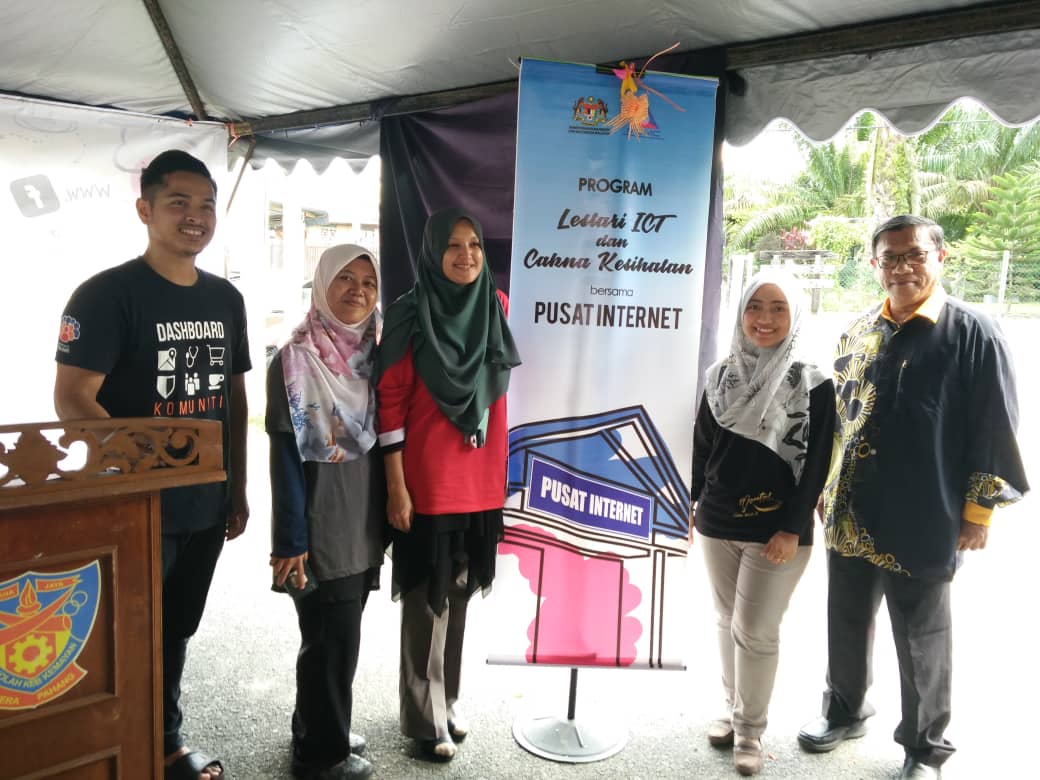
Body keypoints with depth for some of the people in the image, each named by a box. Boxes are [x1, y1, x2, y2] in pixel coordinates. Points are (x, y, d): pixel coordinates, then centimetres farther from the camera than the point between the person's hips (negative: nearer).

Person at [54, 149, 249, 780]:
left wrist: (239, 487, 10)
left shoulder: (226, 299, 6)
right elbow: (72, 399, -17)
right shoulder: (107, 293, -12)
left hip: (207, 505, 6)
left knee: (177, 628, 20)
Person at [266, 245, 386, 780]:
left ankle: (317, 731, 34)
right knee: (332, 639, 2)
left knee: (338, 635, 16)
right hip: (321, 524, -6)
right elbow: (286, 456, -14)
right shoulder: (294, 360, -11)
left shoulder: (372, 354, 8)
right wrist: (290, 540, -16)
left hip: (363, 522, 6)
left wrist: (384, 514, 12)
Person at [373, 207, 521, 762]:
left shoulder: (498, 308, 4)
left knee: (458, 593, 16)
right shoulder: (408, 317, -9)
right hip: (428, 482, -4)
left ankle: (446, 701, 34)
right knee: (427, 600, 5)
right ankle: (425, 718, 22)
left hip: (481, 480, 5)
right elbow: (390, 404, -9)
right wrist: (396, 486, -12)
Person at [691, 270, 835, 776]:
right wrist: (697, 503, 11)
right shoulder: (720, 376, 3)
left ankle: (751, 730, 19)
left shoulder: (814, 385, -8)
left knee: (755, 631, 0)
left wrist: (792, 529, -12)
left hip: (777, 530, -4)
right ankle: (733, 711, 32)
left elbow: (816, 464, -9)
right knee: (728, 622, 14)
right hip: (718, 524, 4)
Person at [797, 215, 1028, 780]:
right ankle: (844, 711, 40)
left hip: (923, 524, -5)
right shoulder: (858, 333, 7)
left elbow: (994, 430, -8)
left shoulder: (973, 333, -9)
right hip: (850, 518, 5)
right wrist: (826, 488, 14)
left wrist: (978, 512, -9)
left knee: (922, 640, 11)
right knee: (847, 622, 18)